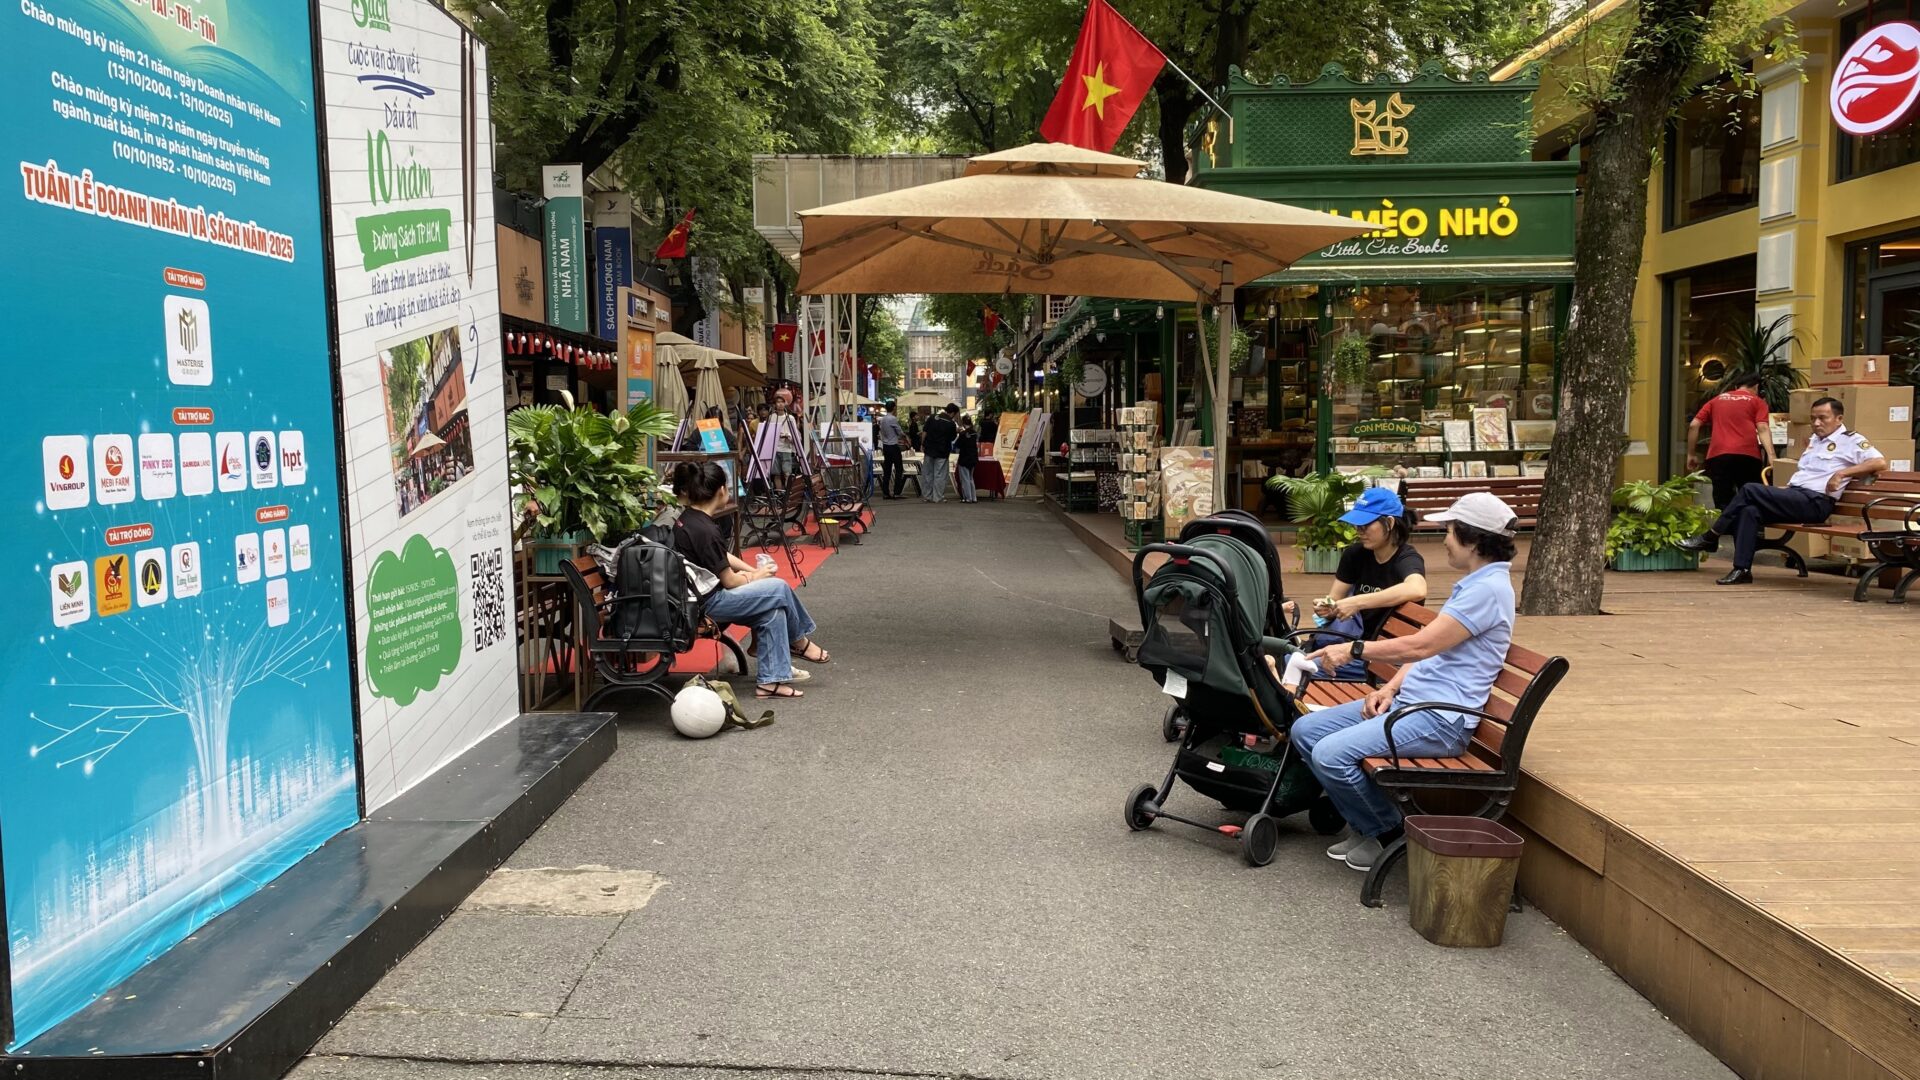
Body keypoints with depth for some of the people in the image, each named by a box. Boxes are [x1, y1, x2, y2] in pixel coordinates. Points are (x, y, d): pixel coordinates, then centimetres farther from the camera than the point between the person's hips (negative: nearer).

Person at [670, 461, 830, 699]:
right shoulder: (704, 530, -24)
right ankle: (799, 642, 19)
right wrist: (755, 577, 3)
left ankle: (770, 680, 6)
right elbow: (729, 580, -16)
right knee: (779, 589, -6)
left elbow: (724, 556, 17)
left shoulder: (687, 519, 6)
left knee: (773, 609, 6)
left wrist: (754, 571, 7)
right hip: (705, 603, -10)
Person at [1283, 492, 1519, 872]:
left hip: (1440, 718, -11)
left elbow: (1421, 645, -22)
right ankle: (1364, 823, 11)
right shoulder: (1474, 584, 18)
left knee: (1331, 754, -25)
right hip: (1409, 700, 11)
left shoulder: (1489, 588, -16)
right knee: (1304, 731, 3)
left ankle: (1387, 833, 0)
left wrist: (1354, 650, -14)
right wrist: (1391, 687, 6)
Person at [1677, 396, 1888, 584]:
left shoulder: (1852, 441, 0)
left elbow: (1880, 462, -13)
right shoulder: (1815, 439, 25)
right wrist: (1784, 489, 17)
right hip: (1794, 497, 8)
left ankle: (1710, 537, -10)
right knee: (1750, 511, -20)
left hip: (1815, 502, -8)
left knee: (1750, 490, -20)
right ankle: (1742, 569, -23)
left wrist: (1842, 473, -18)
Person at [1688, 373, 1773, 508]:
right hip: (1747, 455, -1)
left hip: (1718, 455, 2)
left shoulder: (1716, 400, 23)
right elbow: (1763, 428, -1)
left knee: (1722, 504, 1)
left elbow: (1693, 425, 15)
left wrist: (1691, 454, 20)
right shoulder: (1757, 401, 15)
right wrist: (1771, 455, -11)